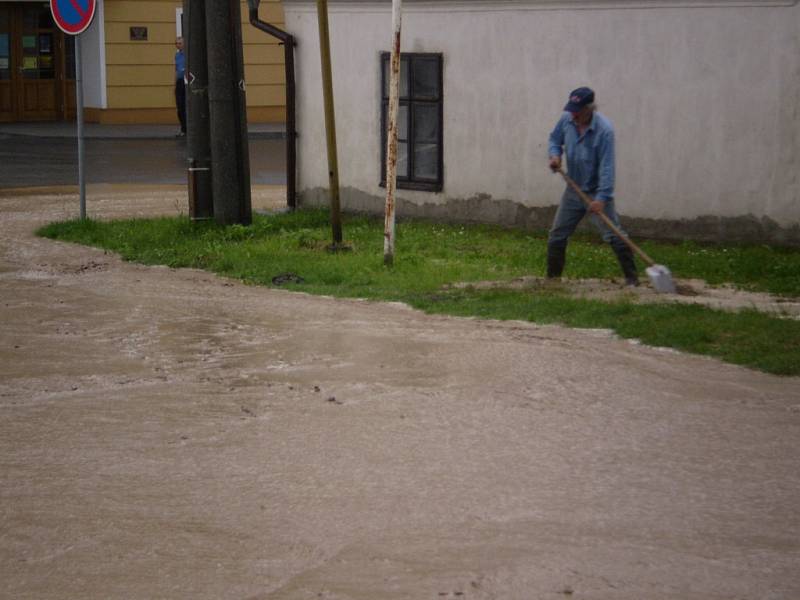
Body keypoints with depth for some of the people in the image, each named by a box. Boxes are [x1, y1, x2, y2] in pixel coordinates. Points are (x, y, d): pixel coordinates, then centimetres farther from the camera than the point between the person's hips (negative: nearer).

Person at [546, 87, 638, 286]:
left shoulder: (604, 129, -24)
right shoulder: (566, 120, -7)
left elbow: (607, 166, -27)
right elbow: (555, 139, 12)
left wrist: (602, 197, -33)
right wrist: (555, 154, -11)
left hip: (597, 191, -5)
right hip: (573, 190, 6)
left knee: (614, 235, -10)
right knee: (556, 236, 8)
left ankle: (631, 277, -2)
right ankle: (552, 277, 22)